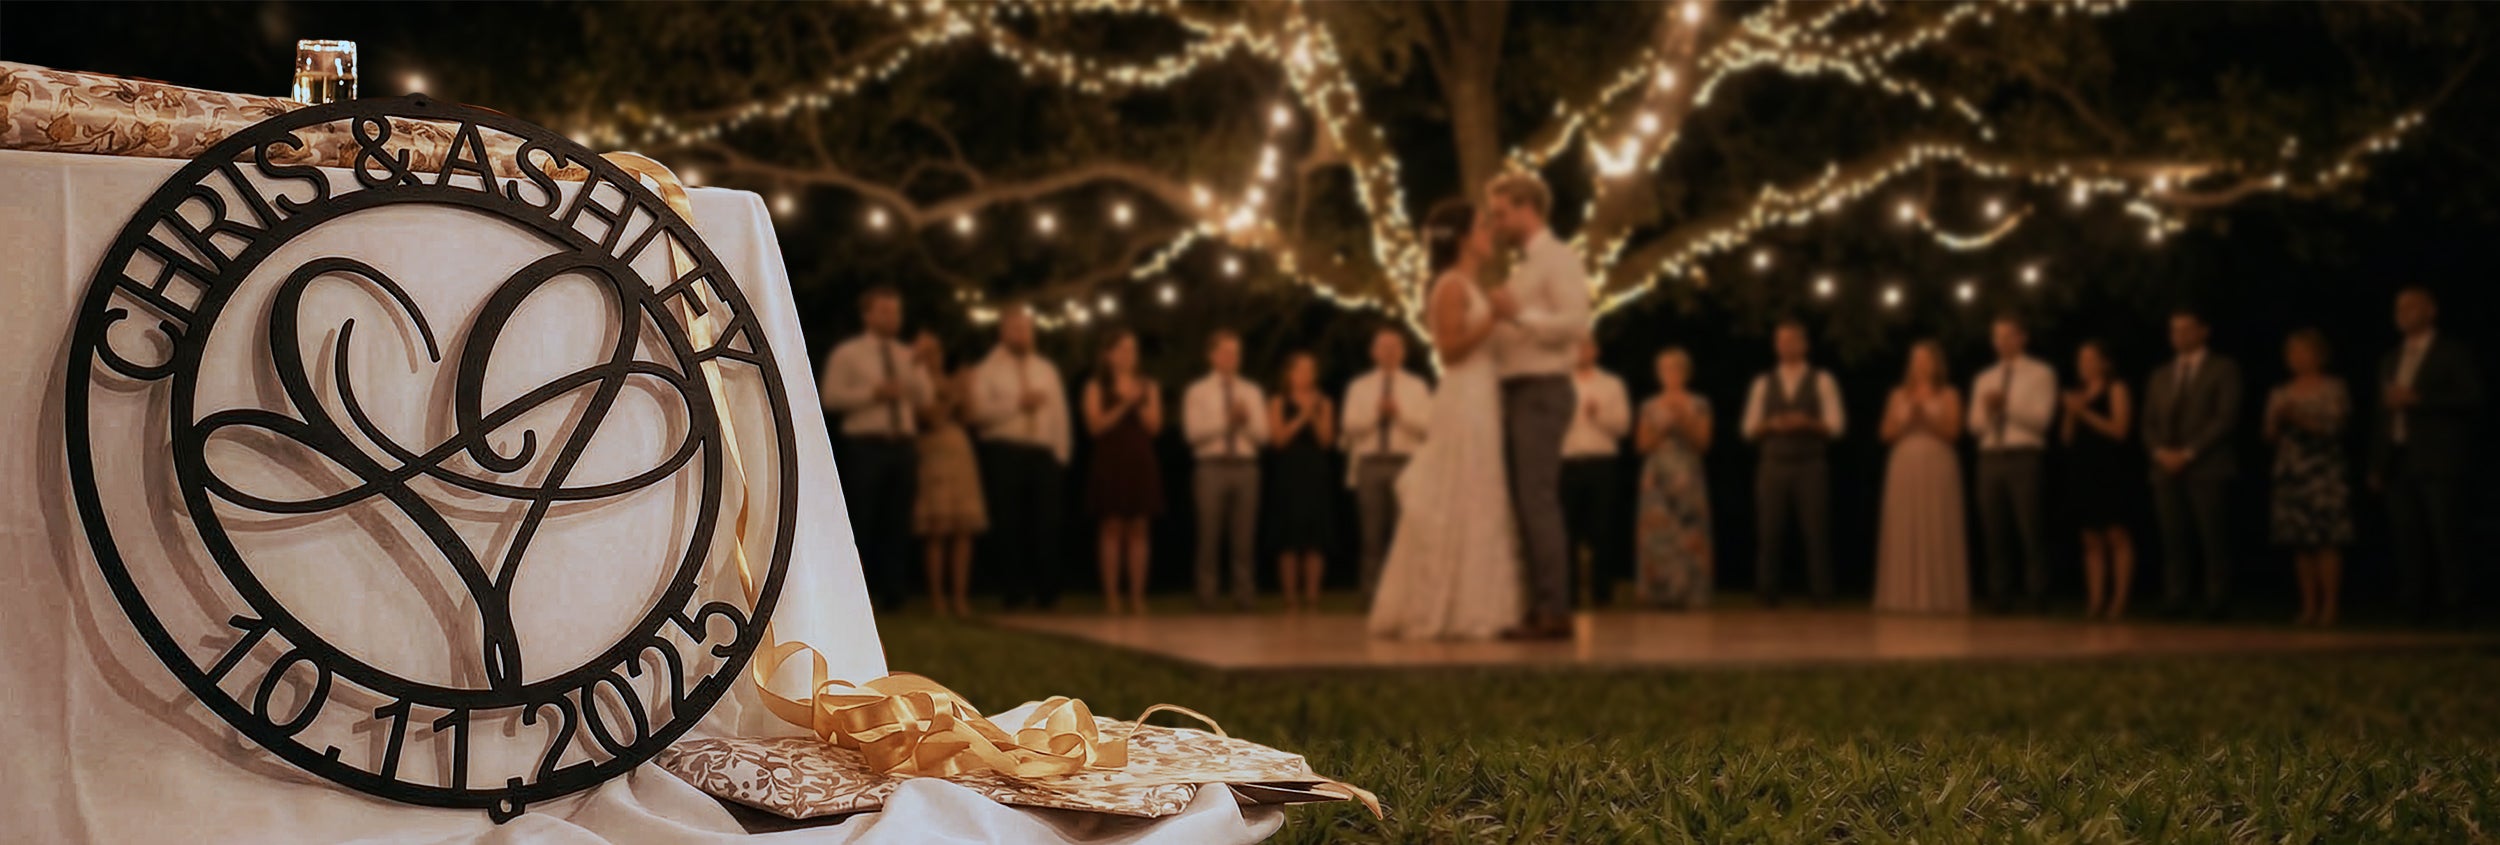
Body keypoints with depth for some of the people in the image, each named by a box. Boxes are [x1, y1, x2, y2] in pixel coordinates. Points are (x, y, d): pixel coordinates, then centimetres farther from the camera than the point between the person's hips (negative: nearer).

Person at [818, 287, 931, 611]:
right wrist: (872, 393, -14)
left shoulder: (906, 356, 17)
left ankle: (892, 593, 8)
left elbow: (924, 400, 13)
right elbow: (830, 396, -5)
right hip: (865, 446, -5)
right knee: (860, 523, -5)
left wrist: (916, 368, -3)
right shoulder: (847, 354, 4)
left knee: (897, 524, 5)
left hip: (903, 446, 5)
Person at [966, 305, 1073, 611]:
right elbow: (979, 412, -8)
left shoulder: (1047, 370, 18)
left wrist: (1061, 453, 3)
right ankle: (1015, 591, 5)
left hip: (1044, 453, 3)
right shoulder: (987, 370, 5)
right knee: (1008, 525, -3)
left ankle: (1047, 593, 3)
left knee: (1046, 526, -1)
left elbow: (1060, 413, 13)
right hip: (1004, 452, -3)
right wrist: (1016, 404, -14)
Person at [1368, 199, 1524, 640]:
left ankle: (1464, 611, 12)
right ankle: (1451, 611, -6)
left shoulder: (1473, 287, 18)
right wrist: (1493, 317, -21)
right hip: (1465, 402, -10)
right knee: (1460, 506, -8)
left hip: (1482, 404, 10)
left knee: (1478, 507, 9)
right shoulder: (1452, 286, -9)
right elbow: (1450, 349, -16)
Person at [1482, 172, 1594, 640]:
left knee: (1538, 501, -13)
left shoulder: (1558, 258, -6)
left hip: (1541, 391, -10)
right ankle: (1543, 607, 11)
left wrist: (1518, 314, -20)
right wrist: (1495, 320, 11)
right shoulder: (1524, 265, 21)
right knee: (1523, 504, 8)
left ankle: (1553, 610, -13)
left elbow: (1575, 323, -18)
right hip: (1514, 391, 10)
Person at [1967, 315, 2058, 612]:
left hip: (2025, 457, -4)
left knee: (2031, 531, -7)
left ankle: (2037, 599, -6)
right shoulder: (1984, 379, 20)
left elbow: (2041, 418, -5)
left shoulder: (2041, 374, 6)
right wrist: (1986, 410, -8)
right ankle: (2000, 598, 4)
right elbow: (1975, 426, 13)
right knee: (1996, 533, 2)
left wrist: (2008, 405, -16)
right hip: (1990, 457, 4)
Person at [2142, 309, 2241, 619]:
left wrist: (2188, 453, -11)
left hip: (2208, 469, -4)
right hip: (2167, 470, 4)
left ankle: (2217, 602, -6)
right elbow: (2149, 423, 18)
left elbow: (2226, 418, -5)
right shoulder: (2161, 376, 22)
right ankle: (2178, 600, -3)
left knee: (2214, 541, -7)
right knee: (2175, 540, -2)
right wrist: (2160, 451, -3)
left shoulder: (2223, 370, 6)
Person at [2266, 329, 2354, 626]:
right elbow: (2270, 435, 10)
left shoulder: (2334, 389, 4)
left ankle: (2329, 605, -8)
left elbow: (2334, 425, -7)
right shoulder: (2280, 395, 14)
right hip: (2291, 473, 4)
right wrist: (2277, 418, -11)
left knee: (2328, 540, -10)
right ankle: (2309, 606, 4)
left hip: (2325, 471, -4)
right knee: (2301, 544, 1)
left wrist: (2299, 417, -17)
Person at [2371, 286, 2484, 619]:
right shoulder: (2390, 362, 22)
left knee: (2446, 539, -10)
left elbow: (2473, 398, -8)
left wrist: (2419, 399, -14)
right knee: (2409, 542, 0)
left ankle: (2455, 604, -9)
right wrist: (2377, 465, 16)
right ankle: (2416, 604, 1)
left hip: (2439, 462, -6)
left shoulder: (2453, 352, 4)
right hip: (2399, 463, 6)